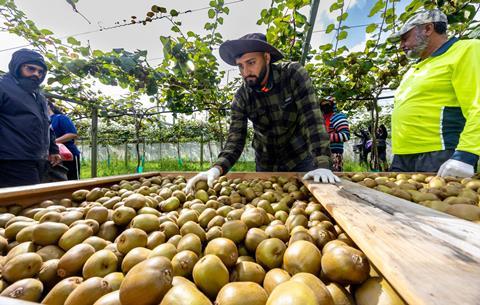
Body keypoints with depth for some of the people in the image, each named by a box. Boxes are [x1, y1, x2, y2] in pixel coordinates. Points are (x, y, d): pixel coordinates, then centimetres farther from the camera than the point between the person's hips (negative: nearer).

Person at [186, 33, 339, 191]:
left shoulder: (294, 74, -18)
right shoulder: (241, 98, -12)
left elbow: (312, 119, -24)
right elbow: (235, 140, -15)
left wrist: (322, 166, -33)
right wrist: (217, 168, -33)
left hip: (301, 161, -2)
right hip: (266, 166, 2)